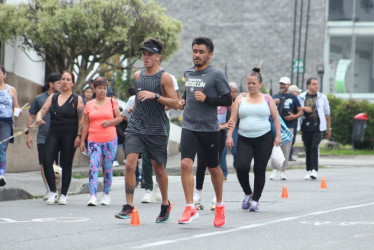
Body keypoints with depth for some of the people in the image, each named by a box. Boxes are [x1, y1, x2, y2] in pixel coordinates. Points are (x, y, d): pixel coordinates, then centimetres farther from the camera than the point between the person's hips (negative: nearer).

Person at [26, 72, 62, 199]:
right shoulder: (39, 99, 6)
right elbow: (31, 117, 12)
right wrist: (29, 134, 7)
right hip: (43, 137, 0)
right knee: (44, 164, -2)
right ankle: (49, 190, 8)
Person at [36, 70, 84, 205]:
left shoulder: (77, 99, 2)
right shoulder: (53, 97, 13)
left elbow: (81, 119, -3)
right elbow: (42, 111, 8)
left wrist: (78, 136, -12)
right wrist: (39, 118, -15)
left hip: (69, 135, -3)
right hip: (53, 134, 3)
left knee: (66, 165, -1)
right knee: (46, 161, -13)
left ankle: (64, 194, 9)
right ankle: (53, 192, -4)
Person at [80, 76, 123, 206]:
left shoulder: (112, 102, 7)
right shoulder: (89, 105, 11)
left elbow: (119, 118, 7)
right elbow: (85, 124, 12)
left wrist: (109, 122, -12)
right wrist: (82, 140, 8)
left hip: (110, 139, 0)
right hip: (94, 140, 0)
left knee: (107, 167, 4)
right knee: (93, 166, -14)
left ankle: (106, 194, 19)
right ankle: (93, 196, -21)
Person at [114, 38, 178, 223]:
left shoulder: (164, 77, -5)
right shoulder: (137, 75, 10)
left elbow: (175, 104, -11)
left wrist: (155, 96, -20)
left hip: (156, 130, -4)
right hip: (135, 127, 4)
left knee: (158, 167, 7)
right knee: (130, 164, -12)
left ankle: (166, 204, 26)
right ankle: (129, 206, -10)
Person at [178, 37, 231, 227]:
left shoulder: (216, 75, -6)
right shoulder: (187, 72, 10)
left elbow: (228, 101, -7)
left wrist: (206, 99, -18)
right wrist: (183, 101, 8)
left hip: (209, 129, -3)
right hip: (189, 126, 3)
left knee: (213, 168, 10)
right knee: (185, 164, -16)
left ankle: (220, 206, 31)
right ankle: (190, 208, -13)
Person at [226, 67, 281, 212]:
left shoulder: (267, 99, 8)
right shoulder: (240, 99, 10)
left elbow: (276, 119, 9)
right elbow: (233, 120, 8)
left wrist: (278, 136, -2)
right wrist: (229, 136, -3)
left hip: (264, 139, -1)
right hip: (244, 139, 1)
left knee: (260, 170, -3)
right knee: (241, 167, -17)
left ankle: (255, 200, 9)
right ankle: (248, 193, 7)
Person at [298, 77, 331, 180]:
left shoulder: (322, 97, 7)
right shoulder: (301, 97, 7)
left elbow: (327, 114, 12)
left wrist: (329, 129, 12)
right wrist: (303, 108, -10)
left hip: (318, 127, -2)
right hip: (305, 128, 2)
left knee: (314, 148, -13)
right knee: (307, 149, 6)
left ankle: (314, 170, -15)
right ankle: (309, 171, 15)